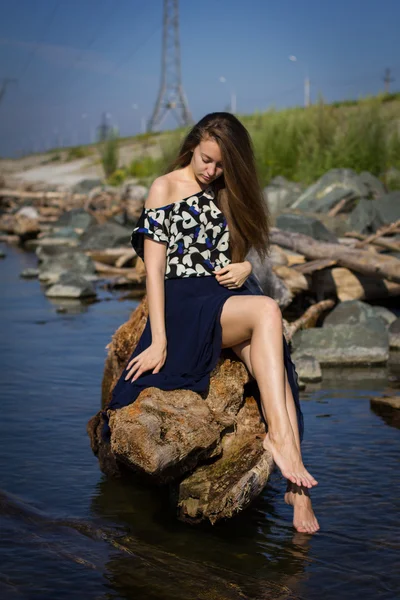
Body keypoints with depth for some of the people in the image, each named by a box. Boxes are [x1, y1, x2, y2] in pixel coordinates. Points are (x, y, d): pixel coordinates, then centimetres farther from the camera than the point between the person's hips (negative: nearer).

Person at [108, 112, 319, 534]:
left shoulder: (228, 194, 21)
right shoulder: (166, 188, 4)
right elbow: (154, 268, -4)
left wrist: (244, 268, 2)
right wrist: (158, 340, -13)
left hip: (229, 293, 4)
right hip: (186, 299, -4)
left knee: (265, 357, -28)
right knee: (267, 311, -33)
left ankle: (295, 483, -37)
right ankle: (281, 438, -37)